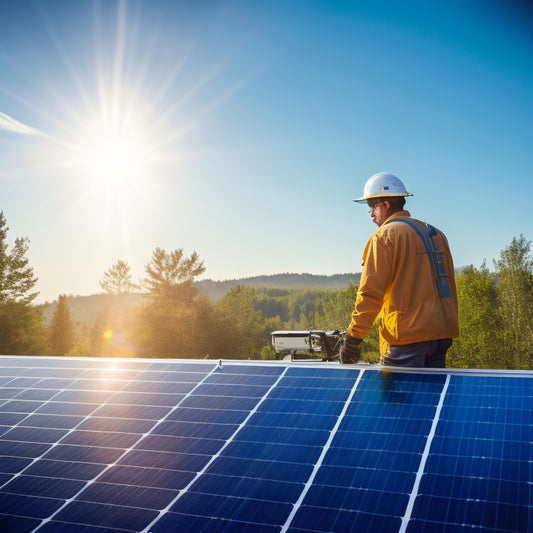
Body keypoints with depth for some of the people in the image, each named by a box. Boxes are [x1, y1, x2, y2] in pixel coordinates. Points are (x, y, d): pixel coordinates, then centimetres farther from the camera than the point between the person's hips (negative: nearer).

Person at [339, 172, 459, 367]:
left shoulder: (385, 235, -6)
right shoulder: (435, 234, 18)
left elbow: (370, 292, -12)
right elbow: (450, 288, 19)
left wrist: (352, 340, -9)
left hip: (407, 335, -7)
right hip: (442, 333, 8)